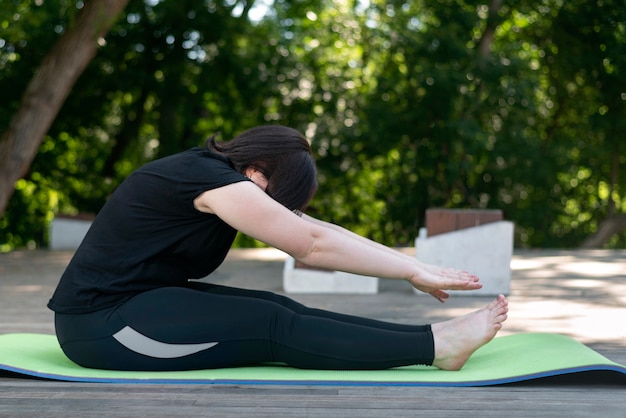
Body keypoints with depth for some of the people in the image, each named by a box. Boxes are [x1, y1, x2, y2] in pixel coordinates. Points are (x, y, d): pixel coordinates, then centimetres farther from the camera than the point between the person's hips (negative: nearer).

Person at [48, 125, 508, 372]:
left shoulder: (218, 173, 9)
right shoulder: (213, 180, -19)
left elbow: (313, 229, 6)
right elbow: (314, 245, -20)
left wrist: (413, 264, 1)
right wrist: (413, 272, -16)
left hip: (132, 302, 9)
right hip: (103, 324, -9)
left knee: (277, 309, -6)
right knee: (274, 327, -16)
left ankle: (430, 336, -10)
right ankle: (436, 346, -17)